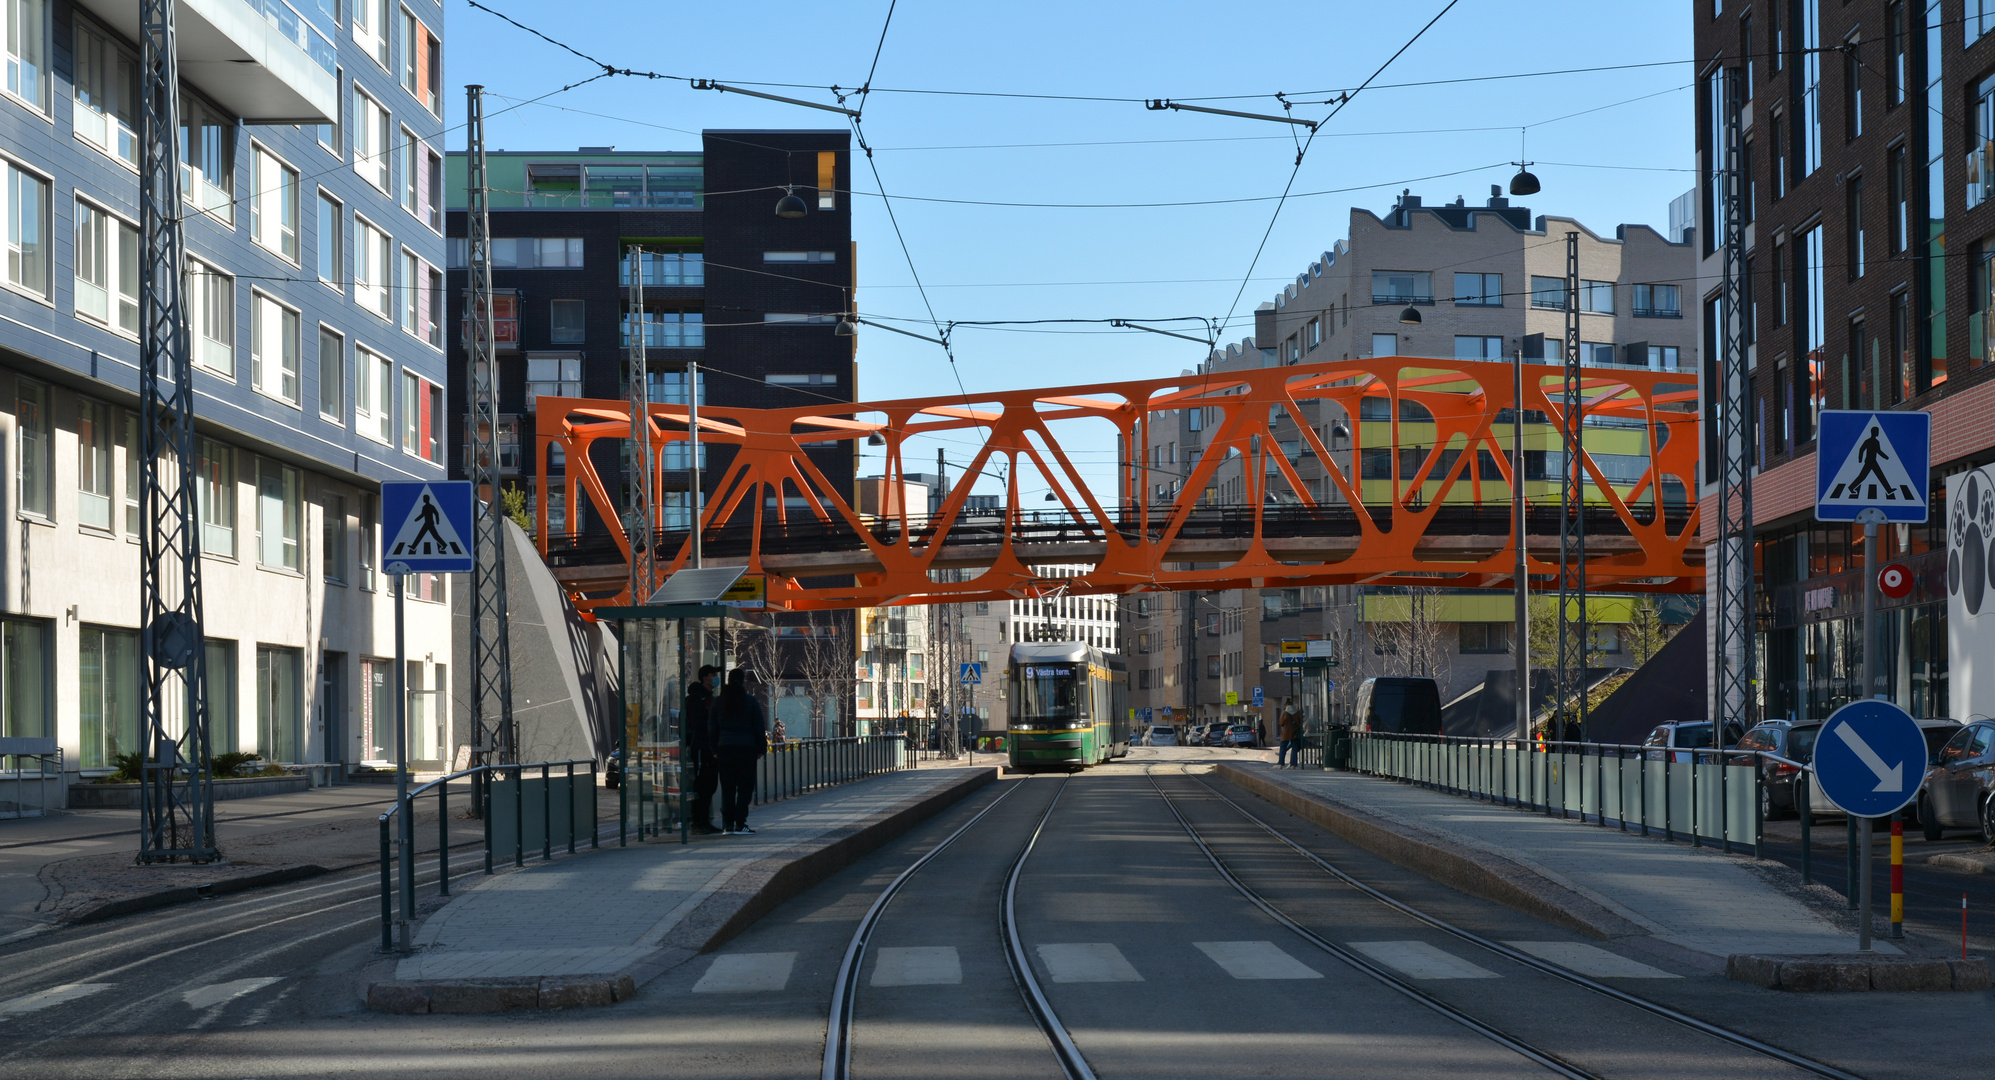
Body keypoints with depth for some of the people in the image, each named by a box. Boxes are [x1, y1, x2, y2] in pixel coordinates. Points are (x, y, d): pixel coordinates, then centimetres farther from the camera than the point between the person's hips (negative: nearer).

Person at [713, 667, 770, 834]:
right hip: (746, 747, -3)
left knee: (727, 787, 7)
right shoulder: (751, 701, -2)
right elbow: (759, 727, -1)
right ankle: (740, 823, -7)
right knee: (745, 786, 0)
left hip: (725, 747, 3)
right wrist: (761, 749, 6)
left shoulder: (718, 702, 7)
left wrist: (715, 749, 12)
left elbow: (713, 727, 8)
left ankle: (727, 823, 4)